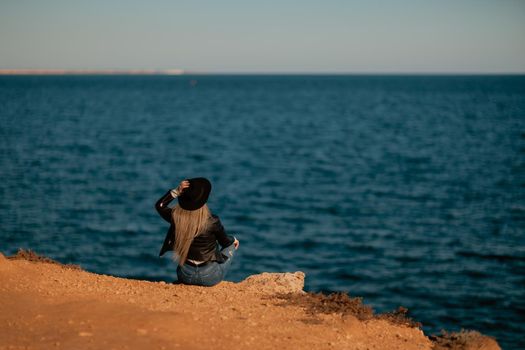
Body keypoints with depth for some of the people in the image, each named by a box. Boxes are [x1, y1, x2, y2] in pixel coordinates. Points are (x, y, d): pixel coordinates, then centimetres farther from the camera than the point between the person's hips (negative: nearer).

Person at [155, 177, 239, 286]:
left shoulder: (176, 218, -17)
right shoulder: (212, 222, -23)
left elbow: (159, 205, 5)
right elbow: (225, 242, -3)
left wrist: (176, 191, -8)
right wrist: (233, 239, 21)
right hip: (210, 277, -4)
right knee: (231, 245, 23)